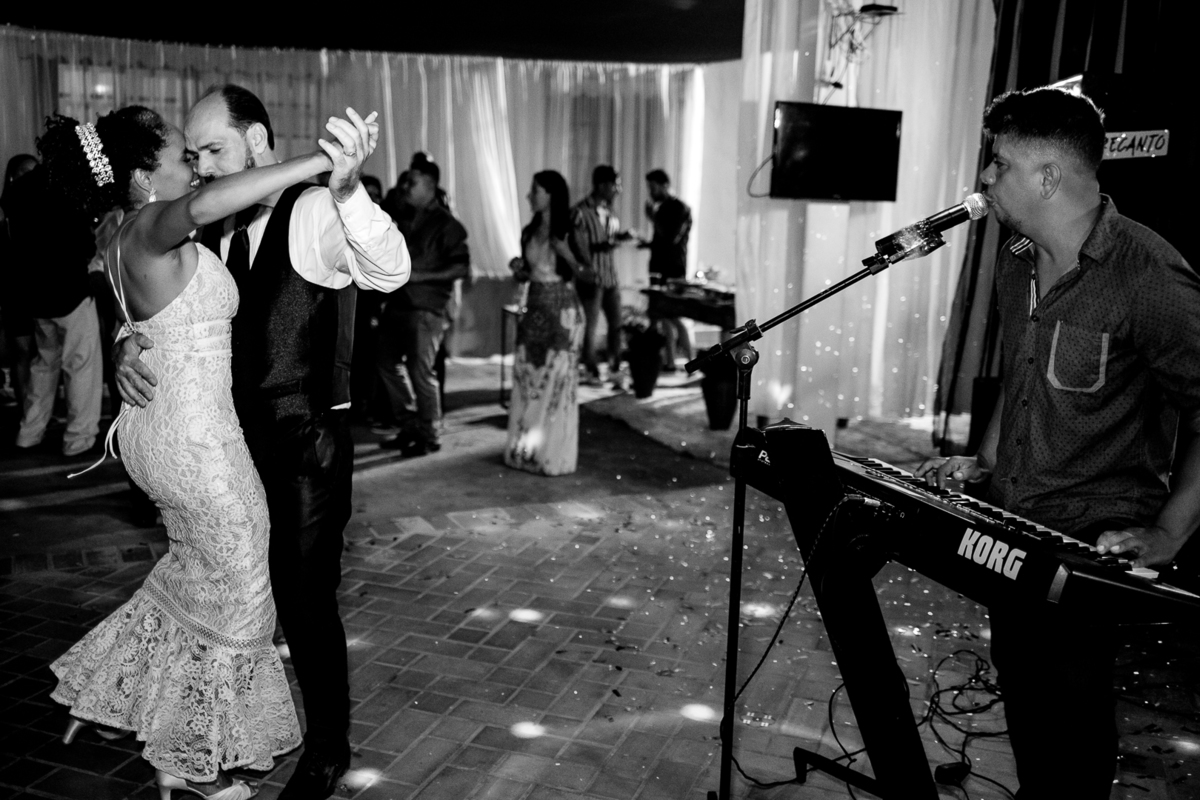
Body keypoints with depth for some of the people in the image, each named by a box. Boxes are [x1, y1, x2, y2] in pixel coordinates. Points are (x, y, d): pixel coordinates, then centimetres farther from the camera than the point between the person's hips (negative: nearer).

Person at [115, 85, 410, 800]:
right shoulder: (216, 226, 7)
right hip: (236, 433, 7)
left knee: (305, 596, 1)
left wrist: (348, 190, -49)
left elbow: (391, 271, -31)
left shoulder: (315, 211, -13)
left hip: (307, 442, -7)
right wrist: (130, 342, -8)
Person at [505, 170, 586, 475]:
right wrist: (517, 268, -3)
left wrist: (565, 253, -26)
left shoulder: (566, 232, -8)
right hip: (534, 310, 6)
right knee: (527, 380, 7)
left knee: (557, 383, -1)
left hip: (562, 312, -6)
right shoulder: (530, 231, 8)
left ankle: (555, 456, 9)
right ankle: (527, 451, 18)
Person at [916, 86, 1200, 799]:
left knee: (1072, 714, 4)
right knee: (1019, 692, 18)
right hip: (1011, 525, 7)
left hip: (1096, 545, -7)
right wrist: (986, 461, 10)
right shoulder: (1018, 264, 6)